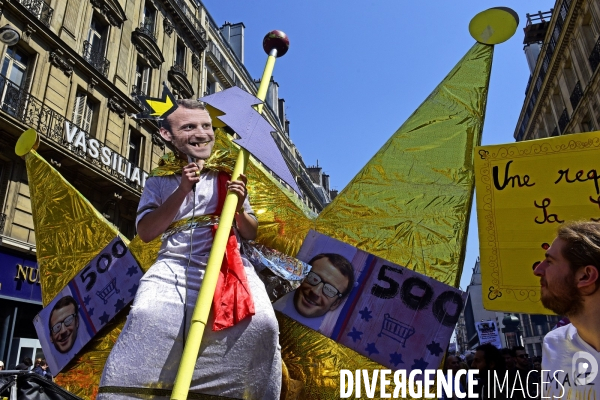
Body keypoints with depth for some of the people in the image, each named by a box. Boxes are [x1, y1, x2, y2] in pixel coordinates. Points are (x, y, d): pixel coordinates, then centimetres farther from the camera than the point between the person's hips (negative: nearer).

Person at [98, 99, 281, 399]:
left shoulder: (229, 178, 16)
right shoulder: (160, 181, 15)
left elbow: (251, 234, 16)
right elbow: (145, 232, 3)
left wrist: (239, 208, -7)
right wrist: (182, 191, -6)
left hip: (228, 263, 1)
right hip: (174, 264, 0)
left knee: (260, 324, -26)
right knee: (147, 316, -31)